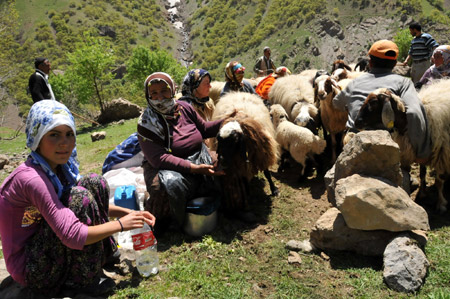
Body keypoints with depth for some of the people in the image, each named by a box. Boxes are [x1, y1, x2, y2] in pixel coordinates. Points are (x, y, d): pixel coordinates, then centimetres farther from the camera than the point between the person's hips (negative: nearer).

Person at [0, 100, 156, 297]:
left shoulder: (59, 167, -4)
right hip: (29, 268, -8)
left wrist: (128, 213, -6)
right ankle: (85, 280, -10)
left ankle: (105, 252, 8)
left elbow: (93, 201, 7)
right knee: (78, 196, -27)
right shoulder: (31, 178, -30)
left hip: (43, 245, 8)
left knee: (95, 183, -4)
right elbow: (73, 236, -33)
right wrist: (121, 224, -21)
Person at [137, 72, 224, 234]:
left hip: (199, 159, 6)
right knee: (171, 184, -37)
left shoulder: (184, 107, 2)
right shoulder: (146, 123, -12)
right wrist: (194, 168, -29)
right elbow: (158, 158, -21)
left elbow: (204, 129, 17)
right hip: (168, 167, -5)